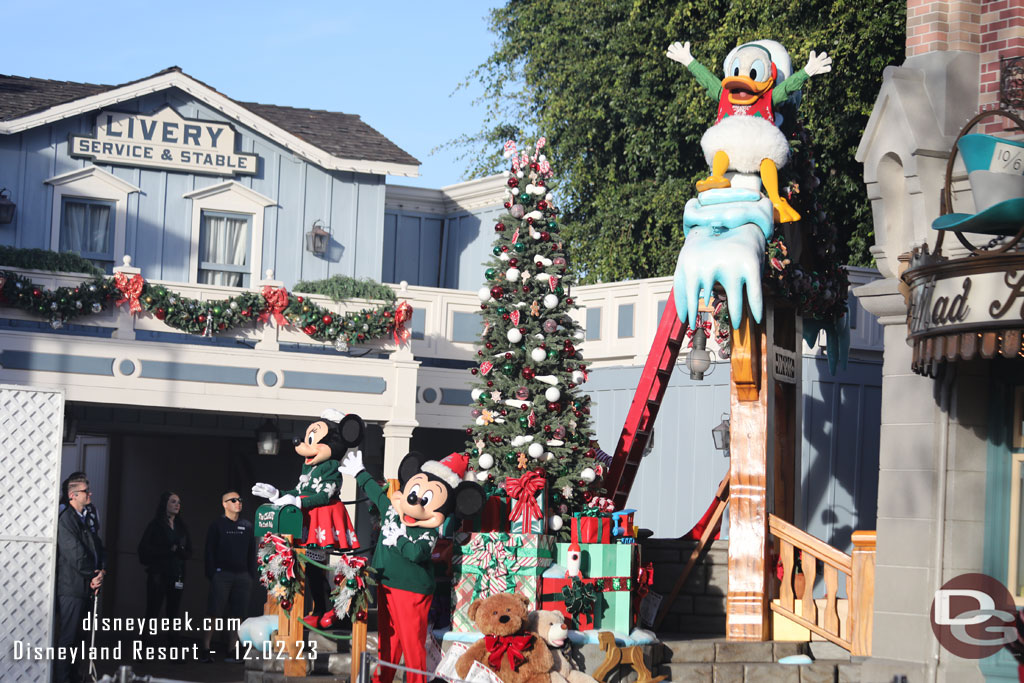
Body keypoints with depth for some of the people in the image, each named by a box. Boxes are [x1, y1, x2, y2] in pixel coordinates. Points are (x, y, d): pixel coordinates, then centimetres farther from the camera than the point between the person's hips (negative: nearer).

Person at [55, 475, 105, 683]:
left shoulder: (84, 519, 18)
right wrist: (95, 574, -6)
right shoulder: (66, 519, -12)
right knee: (67, 637, -8)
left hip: (86, 588, 9)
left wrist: (99, 573, 1)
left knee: (77, 635, 13)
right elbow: (75, 554, -17)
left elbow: (96, 549, 18)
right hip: (72, 589, -9)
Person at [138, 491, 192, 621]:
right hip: (159, 575, -5)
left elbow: (189, 552, 15)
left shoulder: (182, 527, 14)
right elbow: (145, 549, -8)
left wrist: (180, 551, -8)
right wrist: (170, 550, -11)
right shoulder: (156, 525, 0)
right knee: (152, 612, -7)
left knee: (173, 614, 3)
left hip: (177, 575, 5)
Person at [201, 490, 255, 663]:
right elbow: (210, 551, 0)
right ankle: (206, 650, -8)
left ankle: (231, 652, 4)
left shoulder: (247, 526, 15)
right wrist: (211, 573, -9)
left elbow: (252, 552, 16)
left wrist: (252, 575, 8)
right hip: (222, 575, -4)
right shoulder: (217, 525, 3)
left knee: (236, 615, 2)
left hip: (242, 576, 4)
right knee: (214, 614, -7)